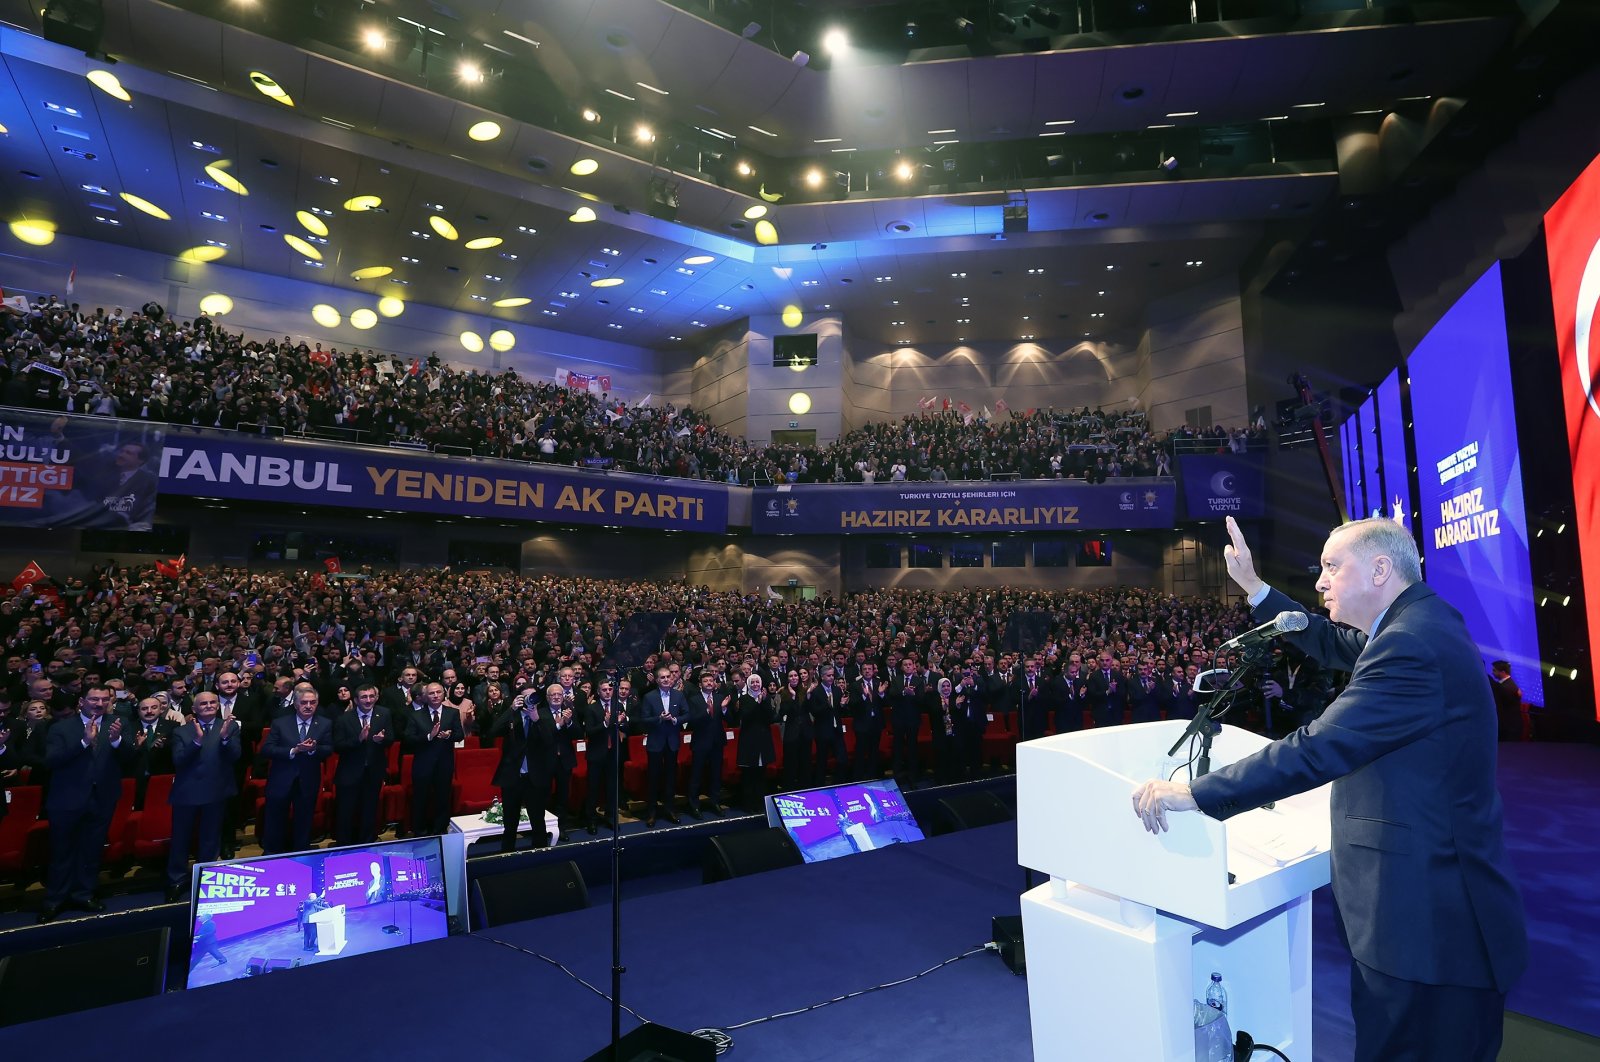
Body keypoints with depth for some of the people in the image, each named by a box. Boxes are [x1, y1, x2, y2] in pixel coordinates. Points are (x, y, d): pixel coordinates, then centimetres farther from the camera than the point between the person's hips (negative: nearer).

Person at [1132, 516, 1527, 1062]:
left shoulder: (1411, 647, -26)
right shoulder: (1422, 620, 6)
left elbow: (1313, 750, -30)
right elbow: (1334, 644, 22)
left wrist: (1193, 793, -27)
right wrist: (1253, 586, 18)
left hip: (1426, 923, -10)